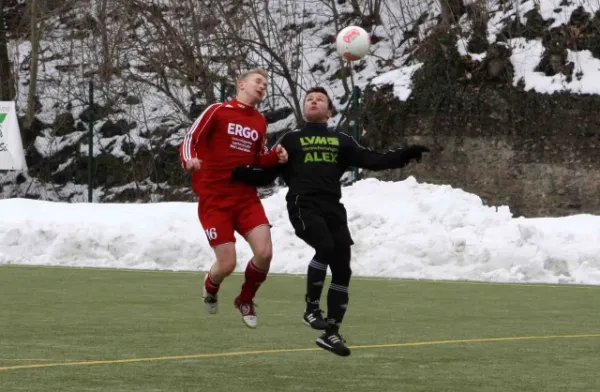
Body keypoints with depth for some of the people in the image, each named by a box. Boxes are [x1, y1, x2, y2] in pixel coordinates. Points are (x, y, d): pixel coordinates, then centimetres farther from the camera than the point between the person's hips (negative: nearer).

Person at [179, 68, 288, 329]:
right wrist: (189, 160, -30)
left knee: (264, 253, -13)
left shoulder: (260, 122, 11)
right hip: (214, 199, -5)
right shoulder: (217, 111, -5)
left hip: (246, 197, 5)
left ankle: (245, 301, 17)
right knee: (227, 263, -10)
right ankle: (210, 287, 29)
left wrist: (276, 156, -1)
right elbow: (189, 140, -8)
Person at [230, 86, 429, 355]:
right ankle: (311, 308, -13)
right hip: (303, 205, -3)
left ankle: (331, 333, 8)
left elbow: (371, 160, 11)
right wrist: (238, 173, -2)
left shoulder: (341, 141, 21)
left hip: (333, 208, 3)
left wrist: (402, 156, -3)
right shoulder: (291, 141, 16)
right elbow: (266, 175, 14)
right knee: (325, 247, -29)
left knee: (342, 269, -2)